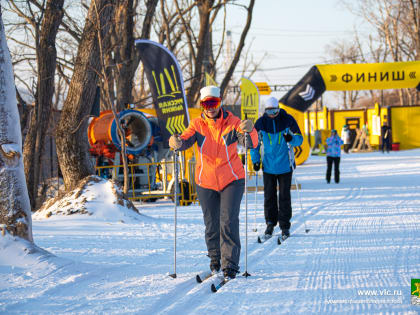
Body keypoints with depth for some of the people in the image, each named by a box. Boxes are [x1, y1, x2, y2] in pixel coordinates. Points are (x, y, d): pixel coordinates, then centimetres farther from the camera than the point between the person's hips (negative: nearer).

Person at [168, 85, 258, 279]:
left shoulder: (231, 122, -9)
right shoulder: (198, 124, -1)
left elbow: (251, 143, -20)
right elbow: (187, 139, -17)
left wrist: (248, 132, -44)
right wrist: (177, 143, -41)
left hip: (232, 180, -2)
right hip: (206, 182, 3)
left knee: (229, 222, -11)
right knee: (211, 224, 11)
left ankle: (230, 265, -6)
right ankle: (215, 258, 31)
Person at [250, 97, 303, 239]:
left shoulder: (288, 120, -5)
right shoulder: (261, 122, -1)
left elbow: (299, 138, 0)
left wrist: (291, 139, -23)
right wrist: (255, 160, 2)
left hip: (285, 165, -2)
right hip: (268, 166, 2)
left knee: (284, 196, 1)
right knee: (269, 196, 5)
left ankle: (285, 226, 7)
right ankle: (270, 223, 16)